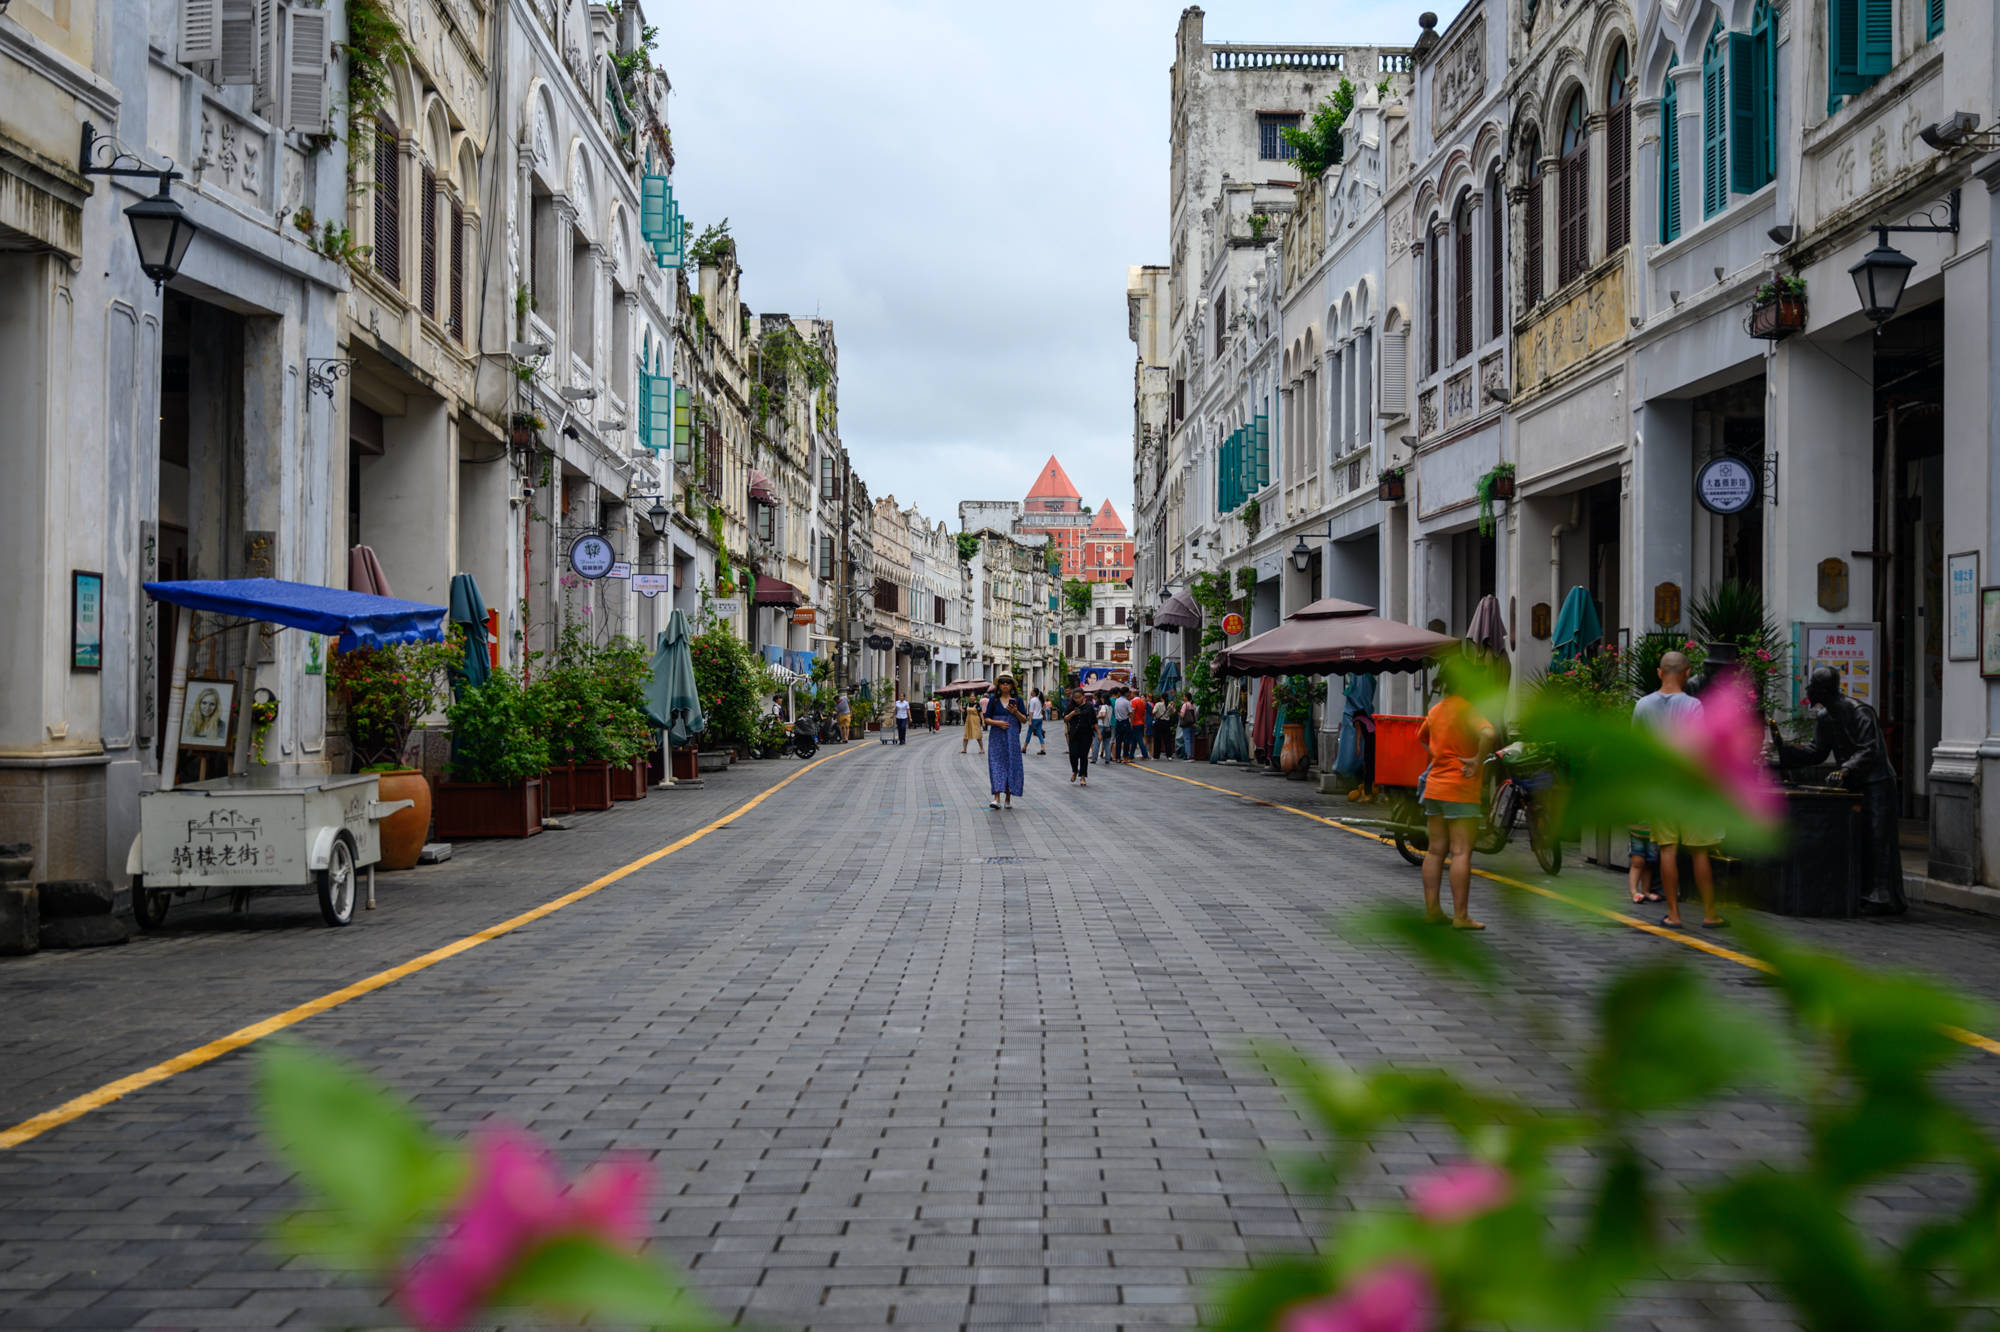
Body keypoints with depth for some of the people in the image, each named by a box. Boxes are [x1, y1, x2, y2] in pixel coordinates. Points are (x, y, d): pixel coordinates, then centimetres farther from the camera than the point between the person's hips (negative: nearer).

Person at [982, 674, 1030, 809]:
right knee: (996, 765, -10)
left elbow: (1024, 720, 7)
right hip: (997, 737, -1)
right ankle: (997, 799, -15)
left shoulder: (1017, 700, 7)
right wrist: (998, 723, -13)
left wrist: (1016, 712, -12)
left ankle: (1008, 799, 9)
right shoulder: (993, 700, 6)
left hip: (1012, 737, 1)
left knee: (1012, 765, 0)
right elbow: (986, 719, 4)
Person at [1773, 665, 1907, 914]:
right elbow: (1816, 752, 11)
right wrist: (1783, 747, 3)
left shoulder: (1859, 711, -18)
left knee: (1878, 838, -9)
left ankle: (1886, 899, -7)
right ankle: (1862, 894, 17)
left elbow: (1870, 751, -22)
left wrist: (1846, 770, -33)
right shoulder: (1826, 717, 8)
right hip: (1853, 785, 9)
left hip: (1876, 783, -9)